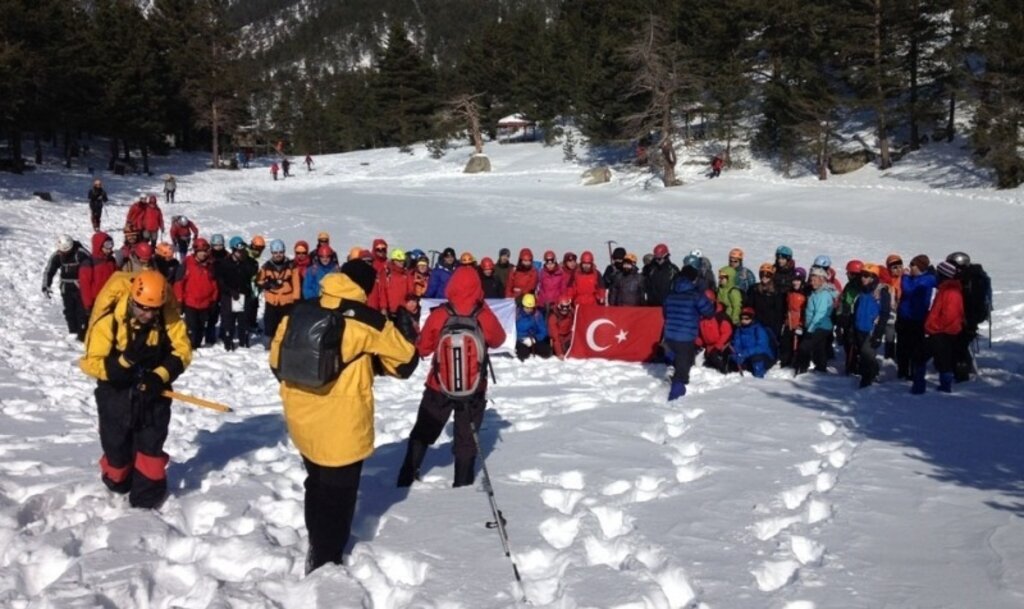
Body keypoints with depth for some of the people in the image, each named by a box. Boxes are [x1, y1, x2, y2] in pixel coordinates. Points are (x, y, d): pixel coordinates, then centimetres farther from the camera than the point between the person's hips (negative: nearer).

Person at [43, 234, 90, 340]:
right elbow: (48, 271, -2)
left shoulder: (81, 253, -19)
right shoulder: (57, 256, -7)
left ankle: (83, 332, -3)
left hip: (80, 286, -4)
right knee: (69, 309, 5)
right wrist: (46, 286, -10)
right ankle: (73, 332, 13)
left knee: (82, 309, -8)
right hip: (66, 287, 4)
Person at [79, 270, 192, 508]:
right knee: (117, 444, 13)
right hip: (117, 393, -1)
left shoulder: (168, 319, -16)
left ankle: (148, 495, 13)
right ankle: (117, 485, 40)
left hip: (153, 392, 1)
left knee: (151, 443, 0)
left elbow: (182, 351, -9)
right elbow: (92, 363, -21)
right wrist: (125, 361, -37)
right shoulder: (108, 321, -23)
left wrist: (160, 375, -24)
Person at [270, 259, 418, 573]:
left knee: (317, 484, 25)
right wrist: (371, 362, 14)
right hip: (342, 424, -5)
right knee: (338, 494, 11)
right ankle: (325, 565, 19)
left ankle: (317, 552, 41)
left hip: (302, 418, 6)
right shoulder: (367, 321, -13)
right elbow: (405, 361, -4)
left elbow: (277, 359, 10)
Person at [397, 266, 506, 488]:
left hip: (439, 387, 0)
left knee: (423, 434, 18)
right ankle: (463, 485, 19)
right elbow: (498, 340, 7)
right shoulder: (485, 317, -14)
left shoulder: (438, 316, -15)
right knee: (467, 440, 14)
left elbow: (422, 349, -4)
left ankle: (406, 479, 25)